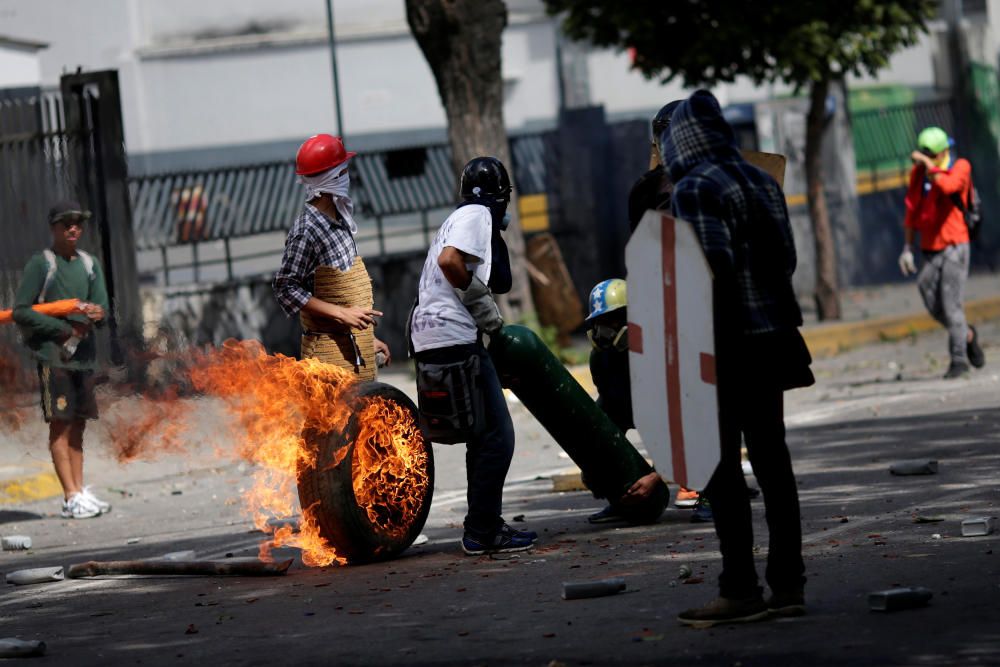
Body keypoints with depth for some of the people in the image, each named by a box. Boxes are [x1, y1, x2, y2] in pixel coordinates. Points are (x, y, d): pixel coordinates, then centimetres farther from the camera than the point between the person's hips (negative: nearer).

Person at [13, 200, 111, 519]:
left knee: (78, 424, 7)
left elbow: (102, 305, 7)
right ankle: (71, 497, -10)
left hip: (83, 354, 6)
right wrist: (66, 330, -13)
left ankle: (80, 491, 10)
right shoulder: (40, 264, -4)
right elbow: (20, 312, -9)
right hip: (52, 353, -6)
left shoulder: (90, 264, 13)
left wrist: (97, 313, -19)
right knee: (60, 424, -7)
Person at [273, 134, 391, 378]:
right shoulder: (306, 230, -14)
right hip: (329, 353, -9)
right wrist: (342, 314, -21)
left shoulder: (339, 222, 13)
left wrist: (367, 339, 21)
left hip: (354, 348, 9)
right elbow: (285, 288, -17)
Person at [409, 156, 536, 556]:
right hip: (453, 338, -10)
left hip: (430, 341, 10)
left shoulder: (462, 217, 23)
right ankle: (482, 533, -7)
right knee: (496, 438, -7)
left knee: (482, 437, 18)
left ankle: (486, 526, 23)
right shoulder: (477, 215, -6)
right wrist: (484, 305, -11)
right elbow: (449, 260, -22)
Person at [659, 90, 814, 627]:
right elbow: (787, 256, 13)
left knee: (720, 467, -3)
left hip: (729, 344, -8)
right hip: (774, 336, 8)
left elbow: (713, 268, -19)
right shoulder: (761, 181, 10)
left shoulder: (694, 189, -12)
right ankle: (787, 583, 13)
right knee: (770, 457, 11)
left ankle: (740, 590, -3)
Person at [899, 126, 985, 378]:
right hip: (930, 251, 5)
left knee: (951, 303, -11)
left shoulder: (960, 167, -6)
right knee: (935, 307, 2)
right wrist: (907, 249, 8)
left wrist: (928, 164, -18)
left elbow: (947, 186, -29)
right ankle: (968, 336, 27)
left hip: (954, 246, -5)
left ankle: (958, 359, -5)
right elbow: (912, 212, 11)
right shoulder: (918, 173, 8)